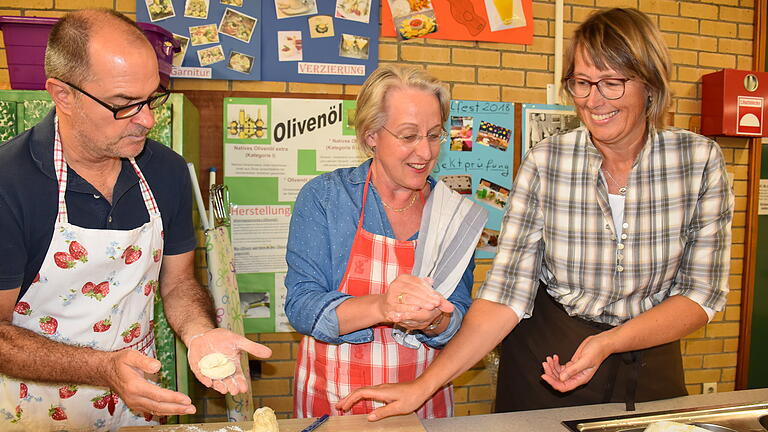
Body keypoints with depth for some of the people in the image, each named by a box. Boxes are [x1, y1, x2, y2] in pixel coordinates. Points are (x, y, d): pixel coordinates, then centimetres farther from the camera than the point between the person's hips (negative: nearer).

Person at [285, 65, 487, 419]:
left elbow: (459, 319, -4)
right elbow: (301, 307, -17)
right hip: (333, 402, -2)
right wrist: (380, 307, -34)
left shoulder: (452, 212, -3)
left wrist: (433, 320, -27)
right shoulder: (323, 197, -11)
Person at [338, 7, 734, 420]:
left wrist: (607, 344, -23)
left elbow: (701, 293, -8)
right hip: (544, 355, -1)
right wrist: (424, 384, -25)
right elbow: (507, 292, -18)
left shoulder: (700, 159, -11)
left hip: (650, 363, 2)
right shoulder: (545, 162, -14)